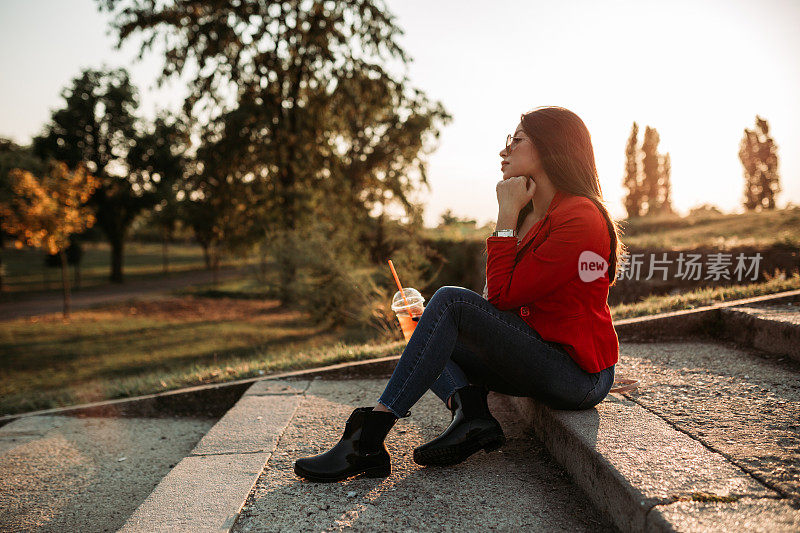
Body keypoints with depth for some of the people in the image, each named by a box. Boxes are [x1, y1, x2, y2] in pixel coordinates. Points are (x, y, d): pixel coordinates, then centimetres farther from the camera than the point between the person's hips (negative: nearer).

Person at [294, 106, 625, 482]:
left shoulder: (580, 218, -16)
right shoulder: (530, 216, 13)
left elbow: (502, 295, -19)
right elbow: (507, 299, 12)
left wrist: (506, 215, -14)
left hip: (580, 377, -9)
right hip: (543, 362, 9)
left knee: (451, 300, -25)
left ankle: (367, 440, -25)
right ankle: (471, 413, -19)